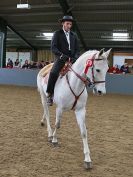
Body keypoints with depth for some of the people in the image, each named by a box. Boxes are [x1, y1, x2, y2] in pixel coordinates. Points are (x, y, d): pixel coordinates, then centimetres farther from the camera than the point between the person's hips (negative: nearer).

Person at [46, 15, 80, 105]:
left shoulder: (74, 35, 17)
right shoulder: (57, 34, 6)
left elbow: (77, 49, 14)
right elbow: (53, 48, -5)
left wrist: (76, 57, -7)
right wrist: (62, 55, -20)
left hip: (72, 59, 4)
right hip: (61, 58, -4)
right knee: (54, 73, -29)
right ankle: (50, 94, -16)